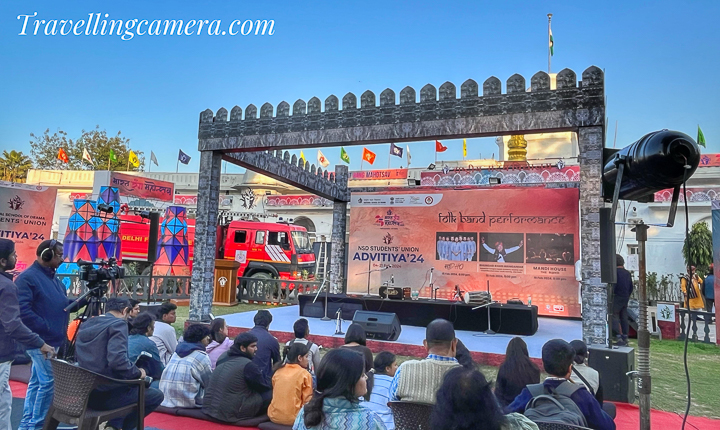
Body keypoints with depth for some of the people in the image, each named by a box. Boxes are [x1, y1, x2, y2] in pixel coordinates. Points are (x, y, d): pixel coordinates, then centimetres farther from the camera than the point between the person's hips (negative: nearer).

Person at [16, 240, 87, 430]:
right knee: (48, 381, -5)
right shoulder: (27, 278, -14)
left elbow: (65, 305, 17)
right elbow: (23, 311, -22)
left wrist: (84, 300, 0)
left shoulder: (53, 277, 14)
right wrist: (46, 331, -21)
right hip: (41, 340, -9)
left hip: (52, 340, 9)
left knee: (37, 381, 15)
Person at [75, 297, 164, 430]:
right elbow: (117, 360, -26)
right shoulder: (118, 323, -13)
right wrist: (137, 373, -9)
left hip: (84, 391, 8)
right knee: (156, 396, 8)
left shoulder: (85, 324, 12)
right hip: (104, 394, -8)